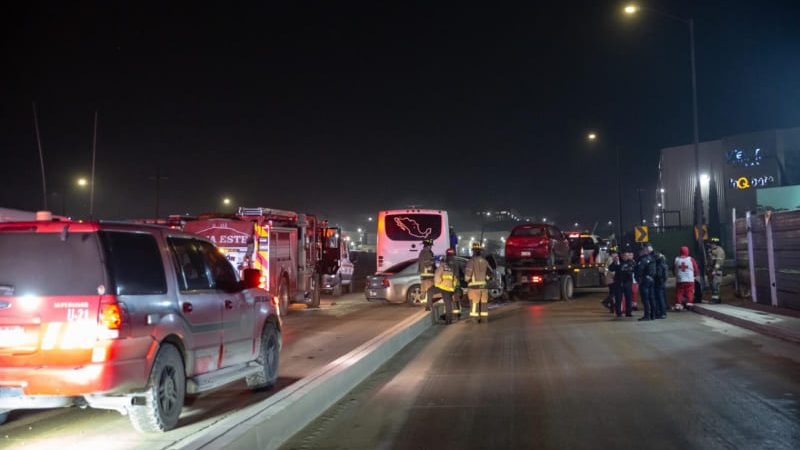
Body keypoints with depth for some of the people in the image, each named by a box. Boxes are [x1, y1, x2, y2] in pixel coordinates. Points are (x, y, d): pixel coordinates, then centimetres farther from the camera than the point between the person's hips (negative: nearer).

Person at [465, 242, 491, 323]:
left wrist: (466, 279, 3)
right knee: (483, 302, 12)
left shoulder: (471, 261, -12)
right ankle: (485, 317, 14)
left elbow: (468, 273, -17)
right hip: (483, 285, 5)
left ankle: (475, 318, -3)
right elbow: (489, 273, 16)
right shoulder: (484, 261, 8)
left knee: (474, 302, -1)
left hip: (474, 285, -5)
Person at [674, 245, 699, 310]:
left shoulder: (676, 259, -1)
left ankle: (678, 304, 3)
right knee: (689, 292, 7)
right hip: (689, 280, -1)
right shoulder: (691, 259, -6)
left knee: (679, 292, 6)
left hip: (679, 280, 1)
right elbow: (696, 270, 0)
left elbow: (673, 269, 9)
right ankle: (689, 303, 4)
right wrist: (694, 275, 20)